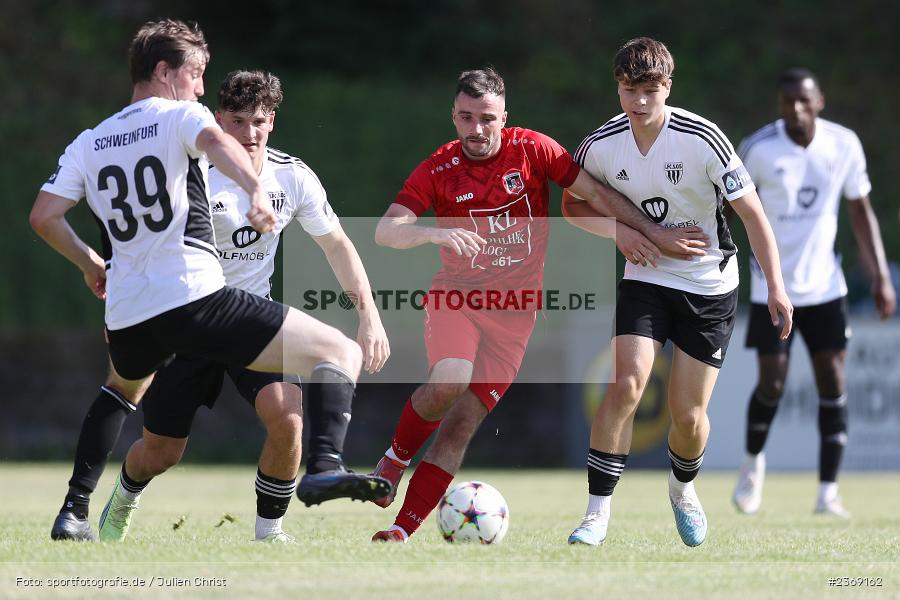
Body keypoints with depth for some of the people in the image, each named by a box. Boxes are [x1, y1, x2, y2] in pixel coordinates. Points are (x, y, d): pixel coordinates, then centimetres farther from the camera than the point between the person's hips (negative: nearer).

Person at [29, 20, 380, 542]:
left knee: (124, 387, 42)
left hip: (128, 317, 7)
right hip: (196, 299, -6)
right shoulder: (179, 116, 2)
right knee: (342, 354, -7)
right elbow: (216, 141, -21)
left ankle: (75, 511, 34)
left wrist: (88, 263, 26)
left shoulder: (88, 143, 17)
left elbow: (43, 215, 11)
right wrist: (256, 188, -36)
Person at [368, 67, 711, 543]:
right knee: (448, 381, -30)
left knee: (462, 424, -7)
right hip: (455, 296, -1)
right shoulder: (438, 170, -6)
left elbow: (595, 193, 3)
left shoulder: (532, 150, -5)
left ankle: (404, 529, -5)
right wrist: (436, 234, -34)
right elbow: (385, 231, -15)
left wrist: (656, 234, 2)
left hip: (514, 311, 1)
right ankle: (396, 457, -2)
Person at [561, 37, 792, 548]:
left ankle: (683, 490, 35)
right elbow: (572, 203, 9)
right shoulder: (602, 146, -9)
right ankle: (598, 514, -17)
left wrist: (776, 286, -18)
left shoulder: (702, 139, -18)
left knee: (688, 414, 1)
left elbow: (752, 212, -12)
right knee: (627, 385, -21)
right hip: (646, 280, 1)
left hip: (710, 289, -1)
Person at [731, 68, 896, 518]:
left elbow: (861, 212, 6)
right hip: (772, 287, -2)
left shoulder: (844, 145, -5)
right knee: (772, 386, -4)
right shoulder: (759, 149, -13)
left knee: (833, 382, -5)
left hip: (824, 285, 2)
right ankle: (753, 461, 26)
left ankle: (828, 492, 0)